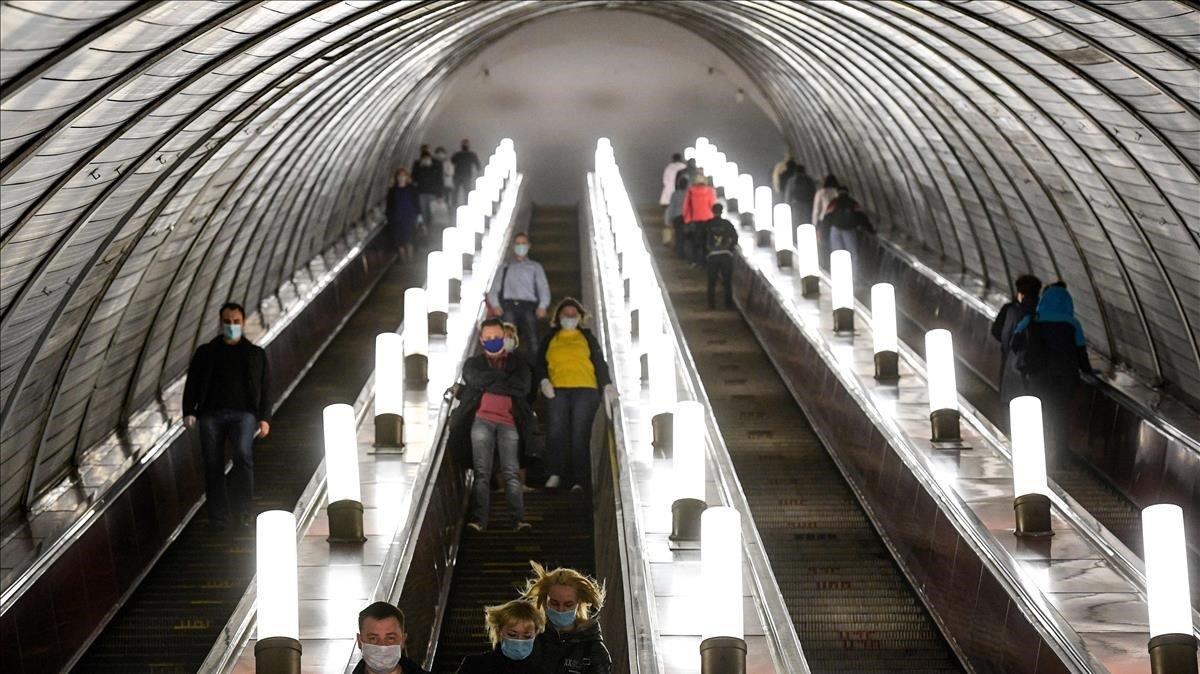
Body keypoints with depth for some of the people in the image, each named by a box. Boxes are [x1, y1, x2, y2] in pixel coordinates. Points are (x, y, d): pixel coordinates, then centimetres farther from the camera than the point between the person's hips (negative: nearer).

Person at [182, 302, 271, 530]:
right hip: (211, 415, 2)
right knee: (213, 466, -5)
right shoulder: (206, 352, 20)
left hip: (243, 413, -2)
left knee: (243, 454, -25)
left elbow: (265, 389, 13)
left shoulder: (255, 353, 19)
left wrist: (264, 418, 1)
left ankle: (244, 512, -26)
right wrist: (189, 411, -1)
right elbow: (192, 384, 14)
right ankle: (219, 517, -3)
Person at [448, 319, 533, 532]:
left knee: (511, 472, -11)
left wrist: (488, 383, 1)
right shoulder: (473, 363, 20)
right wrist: (505, 379, 1)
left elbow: (523, 388, -1)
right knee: (482, 472, -7)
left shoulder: (517, 362, 18)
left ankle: (518, 520, -17)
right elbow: (475, 380, -3)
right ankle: (478, 520, -12)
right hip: (481, 421, 1)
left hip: (509, 423, 0)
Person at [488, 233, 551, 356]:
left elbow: (543, 288, 12)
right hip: (508, 306, 0)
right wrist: (495, 305, -4)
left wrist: (542, 306, -6)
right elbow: (494, 289, 17)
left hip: (528, 306, 0)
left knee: (532, 341, -21)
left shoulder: (535, 267, 25)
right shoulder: (505, 268, 26)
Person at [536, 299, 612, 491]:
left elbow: (600, 362, 17)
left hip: (585, 390, 0)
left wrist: (606, 384, 3)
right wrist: (543, 381, -4)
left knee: (580, 436, -7)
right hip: (557, 391, 0)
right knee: (556, 432, -16)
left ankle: (579, 481, -9)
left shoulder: (587, 337, 21)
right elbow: (540, 364, 15)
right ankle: (554, 475, -20)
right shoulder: (550, 338, 21)